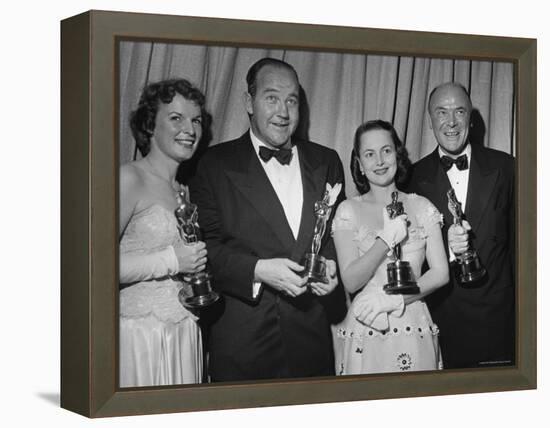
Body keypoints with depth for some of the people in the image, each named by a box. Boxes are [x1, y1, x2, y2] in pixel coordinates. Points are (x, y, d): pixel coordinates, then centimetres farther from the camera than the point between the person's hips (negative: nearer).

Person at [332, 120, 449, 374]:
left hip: (414, 332, 2)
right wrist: (386, 239, -18)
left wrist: (393, 300, -12)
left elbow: (440, 273, 0)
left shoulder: (421, 207, 5)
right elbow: (350, 282, -7)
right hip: (364, 336, -1)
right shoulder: (349, 211, 0)